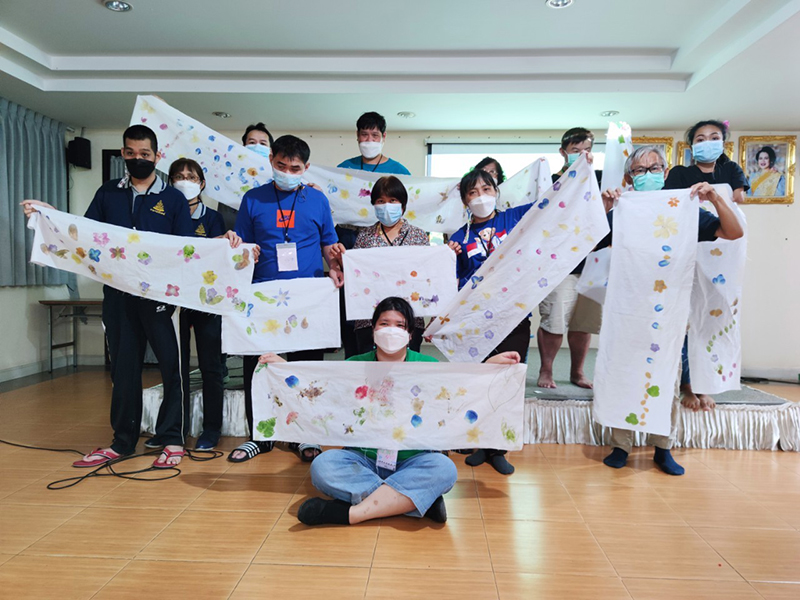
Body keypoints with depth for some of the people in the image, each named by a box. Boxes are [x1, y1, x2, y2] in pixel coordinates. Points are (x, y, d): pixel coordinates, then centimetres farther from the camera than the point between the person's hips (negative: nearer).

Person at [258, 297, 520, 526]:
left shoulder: (427, 366, 6)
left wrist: (492, 363, -3)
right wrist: (283, 365, 0)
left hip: (412, 461, 0)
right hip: (363, 459, 1)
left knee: (444, 468, -31)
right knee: (323, 466, -27)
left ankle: (349, 512, -30)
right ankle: (416, 500, -26)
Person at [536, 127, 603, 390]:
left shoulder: (600, 178, 13)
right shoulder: (553, 180, 4)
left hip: (592, 261, 4)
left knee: (583, 322, 10)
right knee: (554, 321, -6)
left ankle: (577, 372, 24)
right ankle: (545, 371, 12)